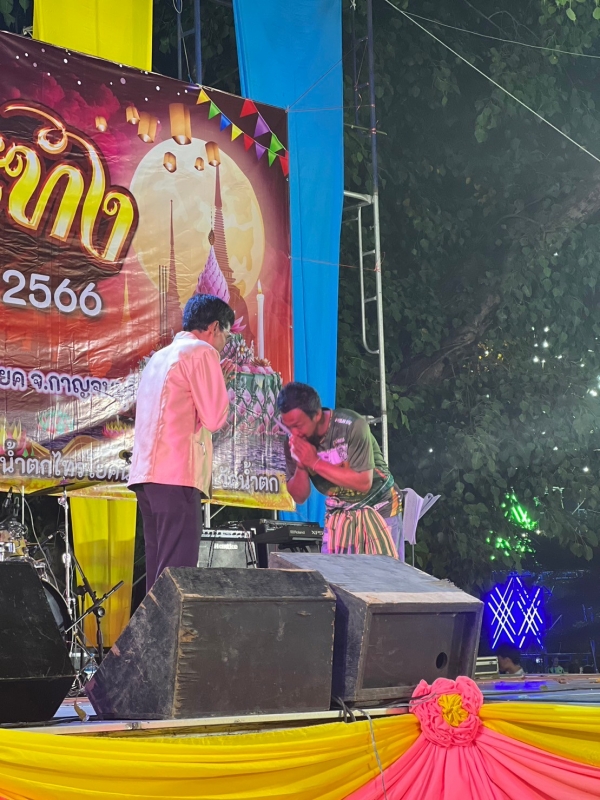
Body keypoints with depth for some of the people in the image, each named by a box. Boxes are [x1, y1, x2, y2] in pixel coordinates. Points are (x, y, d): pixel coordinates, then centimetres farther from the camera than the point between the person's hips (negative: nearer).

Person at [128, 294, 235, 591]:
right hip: (177, 474, -9)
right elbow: (214, 418, -9)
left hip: (148, 471, 9)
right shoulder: (202, 352, -3)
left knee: (158, 566, 10)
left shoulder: (161, 355, 25)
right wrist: (219, 386, 9)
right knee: (177, 568, -11)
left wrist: (216, 380, 27)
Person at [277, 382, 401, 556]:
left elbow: (363, 483, -28)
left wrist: (315, 462, -29)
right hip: (337, 515, 4)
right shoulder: (295, 443, -10)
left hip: (378, 511, -4)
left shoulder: (351, 426, -25)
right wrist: (300, 466, -23)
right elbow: (299, 497, -3)